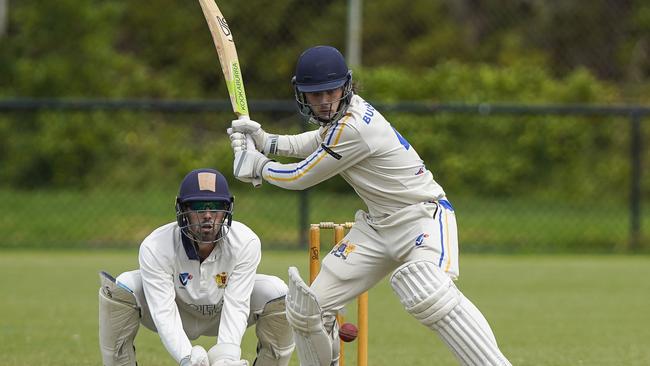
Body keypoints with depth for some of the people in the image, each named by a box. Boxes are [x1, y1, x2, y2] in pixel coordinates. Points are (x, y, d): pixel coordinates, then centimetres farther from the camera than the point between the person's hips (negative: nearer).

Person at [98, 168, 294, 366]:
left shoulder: (246, 244, -27)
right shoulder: (155, 248, -31)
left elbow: (236, 307, -31)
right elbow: (164, 312, -35)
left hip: (222, 312, 2)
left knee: (278, 293, -24)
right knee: (120, 289, -28)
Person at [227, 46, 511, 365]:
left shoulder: (353, 127, -23)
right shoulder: (342, 113, 3)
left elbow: (300, 177, -13)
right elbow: (318, 141, 29)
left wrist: (256, 166, 4)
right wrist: (265, 141, 16)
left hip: (422, 215, -9)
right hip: (377, 225, 9)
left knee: (430, 296, -38)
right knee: (306, 307, 3)